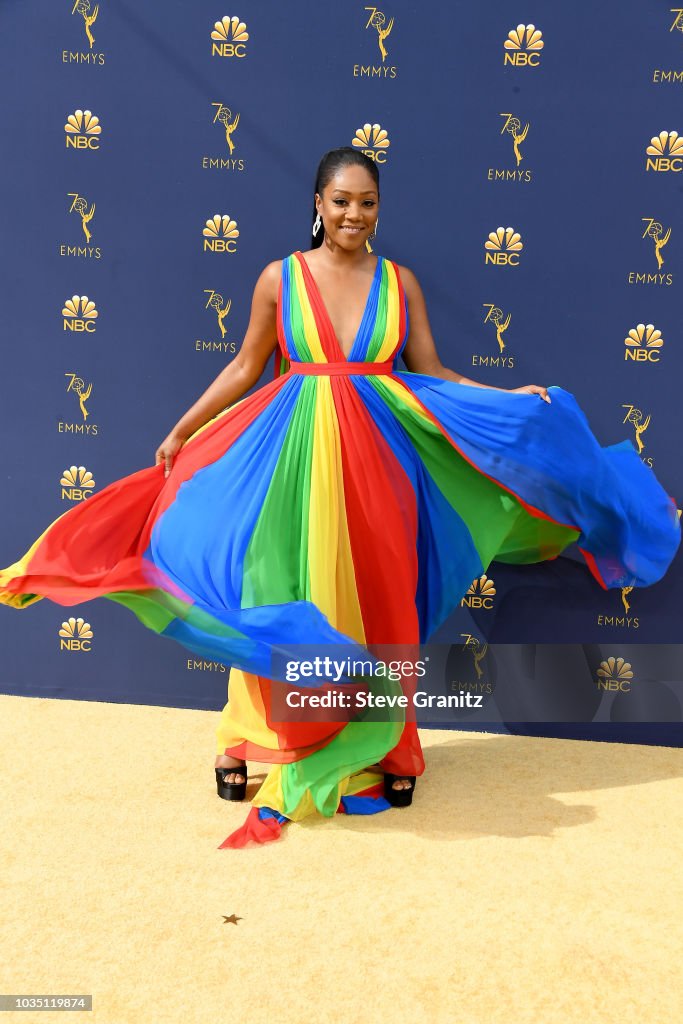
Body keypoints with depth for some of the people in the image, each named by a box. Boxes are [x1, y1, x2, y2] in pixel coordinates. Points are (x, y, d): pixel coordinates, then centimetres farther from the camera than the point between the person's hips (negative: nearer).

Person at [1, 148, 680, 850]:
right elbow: (246, 366, 7)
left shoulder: (399, 282, 6)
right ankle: (255, 744, 20)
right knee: (280, 594, 2)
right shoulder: (280, 277, 3)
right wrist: (182, 430, 4)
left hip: (376, 453, 1)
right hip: (296, 449, -1)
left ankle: (384, 749, 22)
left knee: (375, 602, 6)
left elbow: (431, 374, 6)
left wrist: (508, 398, -4)